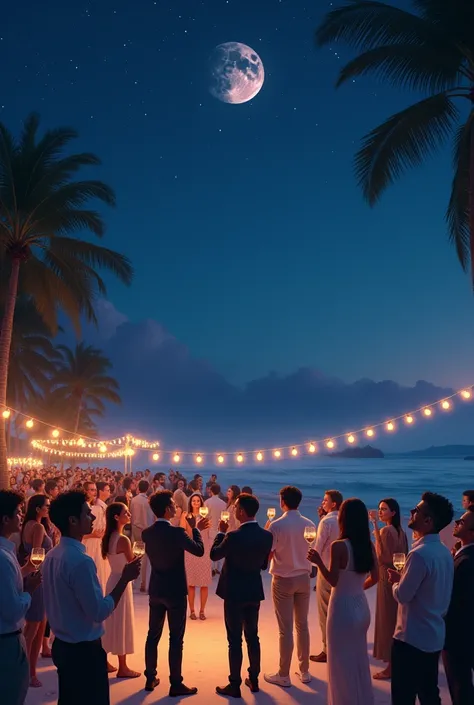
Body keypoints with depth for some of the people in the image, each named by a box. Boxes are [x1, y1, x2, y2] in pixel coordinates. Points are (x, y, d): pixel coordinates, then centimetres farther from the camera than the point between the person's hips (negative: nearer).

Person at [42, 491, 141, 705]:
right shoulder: (80, 561, -26)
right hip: (84, 650, -9)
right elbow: (99, 612, -24)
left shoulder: (52, 556, 2)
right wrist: (125, 578, -19)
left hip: (62, 645, 9)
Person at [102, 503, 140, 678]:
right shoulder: (123, 540, -23)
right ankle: (122, 668, 14)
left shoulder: (108, 538, 3)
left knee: (112, 620, 19)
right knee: (122, 623, 3)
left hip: (113, 579, 8)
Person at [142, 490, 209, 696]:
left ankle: (150, 678, 28)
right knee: (176, 639, 5)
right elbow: (199, 550, -11)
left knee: (153, 635, 17)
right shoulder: (177, 532, -22)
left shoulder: (147, 533, -2)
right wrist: (194, 529, 4)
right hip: (175, 591, -6)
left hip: (156, 590, 6)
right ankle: (176, 684, 13)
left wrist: (194, 529, 18)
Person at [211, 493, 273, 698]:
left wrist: (221, 532, 4)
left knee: (235, 640, 5)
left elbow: (214, 555, -7)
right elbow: (264, 564, 6)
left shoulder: (233, 536, -23)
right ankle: (253, 680, 30)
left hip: (234, 592, -5)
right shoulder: (267, 536, -6)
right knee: (252, 637, 18)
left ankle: (235, 685, 15)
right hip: (254, 591, 6)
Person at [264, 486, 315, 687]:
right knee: (302, 625, 16)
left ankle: (283, 675, 14)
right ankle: (304, 671, 26)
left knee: (285, 628, 4)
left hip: (283, 580, -4)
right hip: (303, 578, 4)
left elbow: (268, 554, -13)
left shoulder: (276, 525, -17)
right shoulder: (309, 524, -3)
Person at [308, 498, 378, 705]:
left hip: (343, 607, -7)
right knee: (359, 658, 24)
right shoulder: (369, 545, -1)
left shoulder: (339, 546, -21)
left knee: (342, 661, 11)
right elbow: (375, 577, 7)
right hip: (361, 606, 7)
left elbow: (333, 581, -18)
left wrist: (319, 562, -10)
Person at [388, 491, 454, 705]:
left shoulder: (420, 554, -25)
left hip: (412, 637, -8)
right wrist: (403, 578, 7)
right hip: (434, 636, 9)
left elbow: (402, 595, -19)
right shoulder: (444, 552, 4)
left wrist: (395, 581, 0)